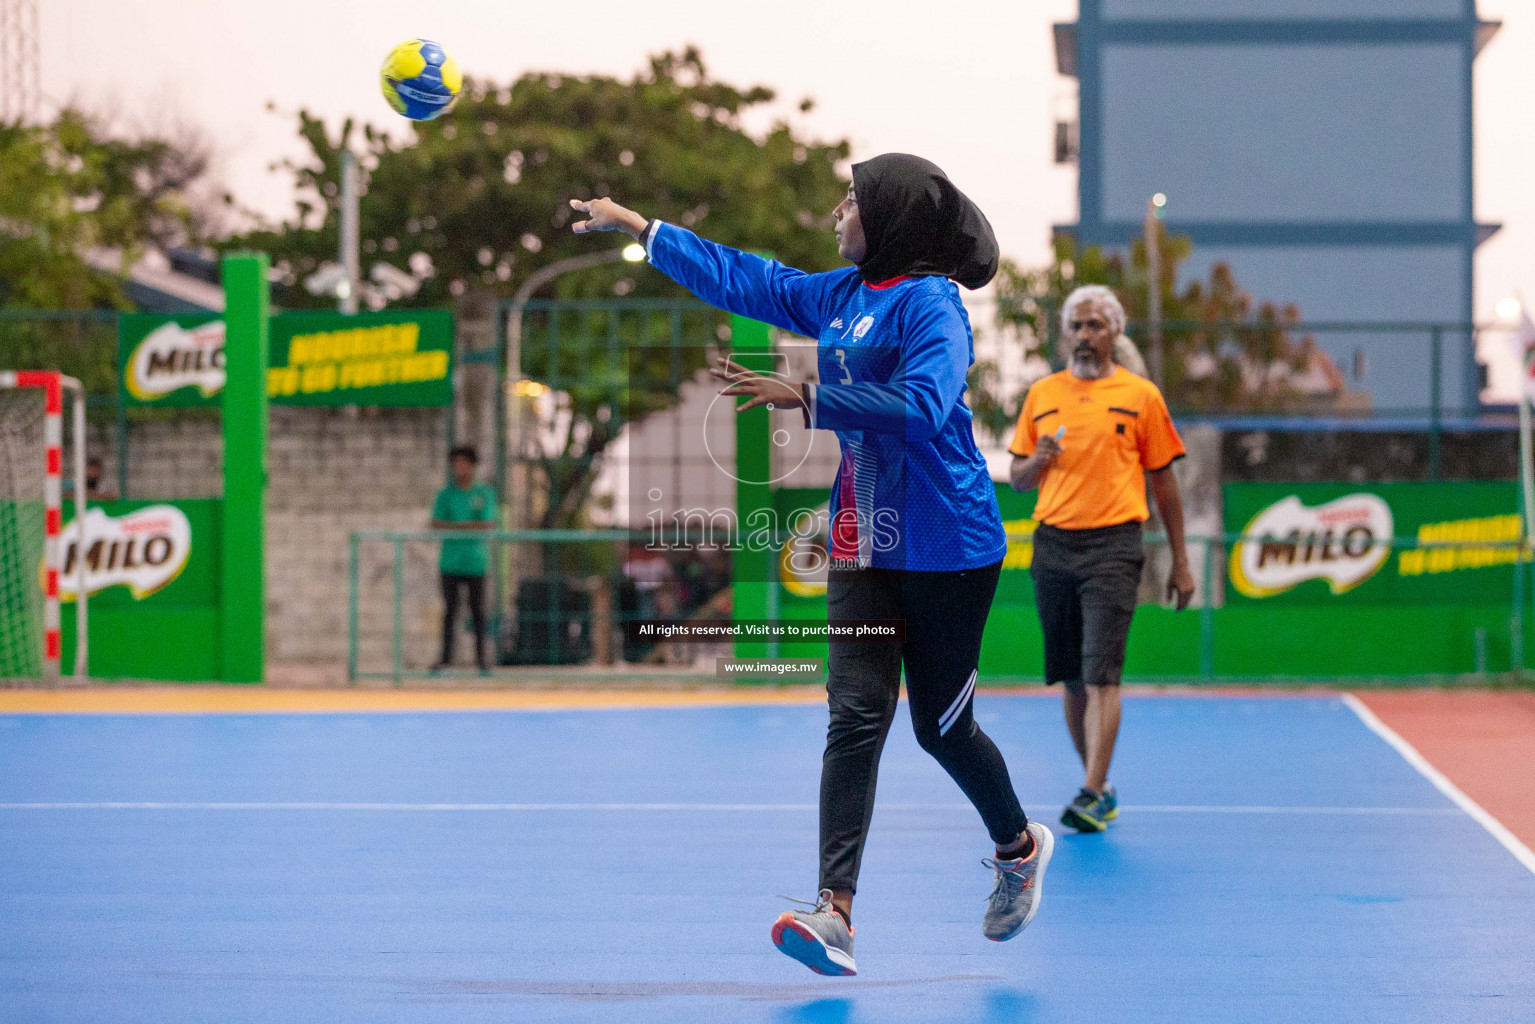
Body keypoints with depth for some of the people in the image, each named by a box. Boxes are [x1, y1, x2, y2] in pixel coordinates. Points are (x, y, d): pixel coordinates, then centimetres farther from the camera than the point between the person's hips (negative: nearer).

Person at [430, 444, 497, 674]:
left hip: (476, 562, 0)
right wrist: (466, 526, -13)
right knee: (450, 611, 0)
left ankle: (481, 659, 6)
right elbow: (436, 526, -1)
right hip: (451, 560, 0)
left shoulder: (485, 493, 7)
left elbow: (490, 526, 5)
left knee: (478, 611, 2)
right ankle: (446, 658, 0)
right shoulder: (445, 495, 5)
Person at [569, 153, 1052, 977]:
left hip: (947, 552, -7)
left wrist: (805, 397, -30)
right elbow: (744, 279, 20)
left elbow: (922, 406, -28)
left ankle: (1020, 848, 35)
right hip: (863, 547, 7)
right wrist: (639, 229, 24)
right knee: (856, 717, -6)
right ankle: (835, 911, -15)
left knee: (940, 726, 6)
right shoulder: (839, 296, 10)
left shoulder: (930, 303, -14)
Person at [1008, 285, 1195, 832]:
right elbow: (1017, 478, 16)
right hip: (1053, 545, 4)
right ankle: (1100, 784, 20)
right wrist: (1039, 459, -8)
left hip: (1112, 545, -4)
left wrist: (1180, 561, 7)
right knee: (1070, 678, 7)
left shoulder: (1141, 396, 4)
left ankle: (1092, 797, -16)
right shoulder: (1042, 394, 12)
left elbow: (1163, 480, 8)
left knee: (1101, 675, -13)